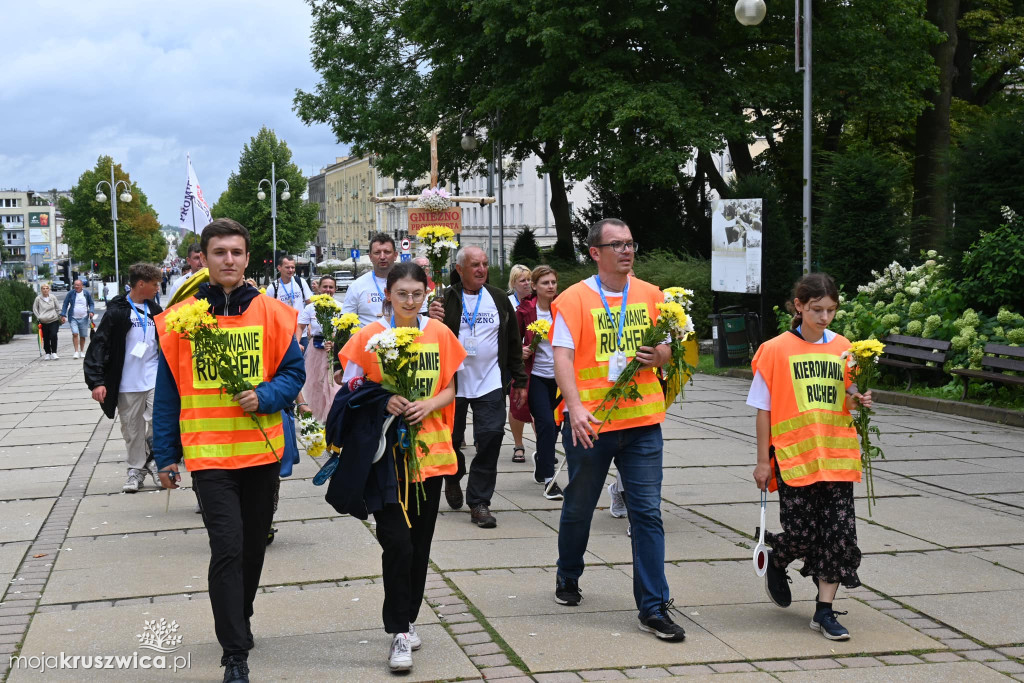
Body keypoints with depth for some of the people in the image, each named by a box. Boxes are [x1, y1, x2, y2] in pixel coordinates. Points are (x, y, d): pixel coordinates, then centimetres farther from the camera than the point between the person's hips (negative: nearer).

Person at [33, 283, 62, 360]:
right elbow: (34, 309, 9)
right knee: (46, 338, 3)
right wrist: (39, 317, 0)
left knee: (54, 336, -13)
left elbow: (58, 308, 11)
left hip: (54, 321, 0)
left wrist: (60, 317, 8)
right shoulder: (38, 299, 0)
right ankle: (47, 353, 15)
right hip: (43, 322, 0)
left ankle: (54, 353, -5)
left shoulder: (53, 297, 3)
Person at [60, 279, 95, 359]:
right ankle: (76, 351, -14)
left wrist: (91, 311, -7)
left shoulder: (86, 293, 3)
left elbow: (91, 304, 11)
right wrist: (63, 315, -4)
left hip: (84, 318, 2)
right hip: (73, 318, -2)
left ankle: (82, 352, 23)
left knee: (83, 336, 7)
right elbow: (65, 304, 3)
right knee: (75, 333, -17)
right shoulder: (71, 293, -1)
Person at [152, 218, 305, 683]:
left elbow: (293, 371, 4)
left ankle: (239, 624, 37)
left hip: (262, 449, 3)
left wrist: (265, 396, -16)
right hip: (209, 453, -2)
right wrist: (166, 456, 4)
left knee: (253, 546, 15)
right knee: (227, 548, -12)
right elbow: (167, 392, 3)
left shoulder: (272, 313, 0)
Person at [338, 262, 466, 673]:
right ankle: (399, 633, 0)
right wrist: (383, 400, -19)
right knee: (397, 542, -9)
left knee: (420, 544, 10)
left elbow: (449, 391, 8)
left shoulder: (439, 334, 3)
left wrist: (429, 404, -13)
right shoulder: (369, 336, -4)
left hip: (429, 452, 3)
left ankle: (408, 621, 27)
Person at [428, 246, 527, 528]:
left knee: (491, 437, -9)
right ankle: (453, 478, 41)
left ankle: (479, 502, 0)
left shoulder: (499, 299, 8)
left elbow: (513, 343, 14)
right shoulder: (445, 299, -4)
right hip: (453, 383, -2)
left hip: (490, 384, 2)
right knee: (450, 438, 9)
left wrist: (519, 380, 13)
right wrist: (432, 322, -28)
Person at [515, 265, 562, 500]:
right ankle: (549, 480, -6)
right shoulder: (525, 311, -3)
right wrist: (520, 351, -14)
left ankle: (541, 457, 42)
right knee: (546, 423, -13)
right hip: (536, 376, -3)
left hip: (559, 376, 3)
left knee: (555, 425, 12)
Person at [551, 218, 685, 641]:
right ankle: (568, 578, 39)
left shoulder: (651, 296, 9)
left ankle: (653, 608, 2)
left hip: (642, 420, 3)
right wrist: (575, 406, -25)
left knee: (648, 512, -2)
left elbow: (666, 346, 18)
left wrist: (659, 357, -6)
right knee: (579, 507, 13)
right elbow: (562, 356, -12)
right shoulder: (574, 298, -4)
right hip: (589, 423, -2)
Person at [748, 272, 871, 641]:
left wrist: (859, 400, -8)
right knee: (802, 535, -3)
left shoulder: (843, 348, 6)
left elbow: (848, 399, 16)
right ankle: (774, 560, 32)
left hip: (836, 457, 3)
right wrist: (763, 461, -2)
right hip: (794, 458, -3)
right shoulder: (776, 350, -4)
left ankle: (824, 610, 11)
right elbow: (764, 408, -1)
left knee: (840, 534, -1)